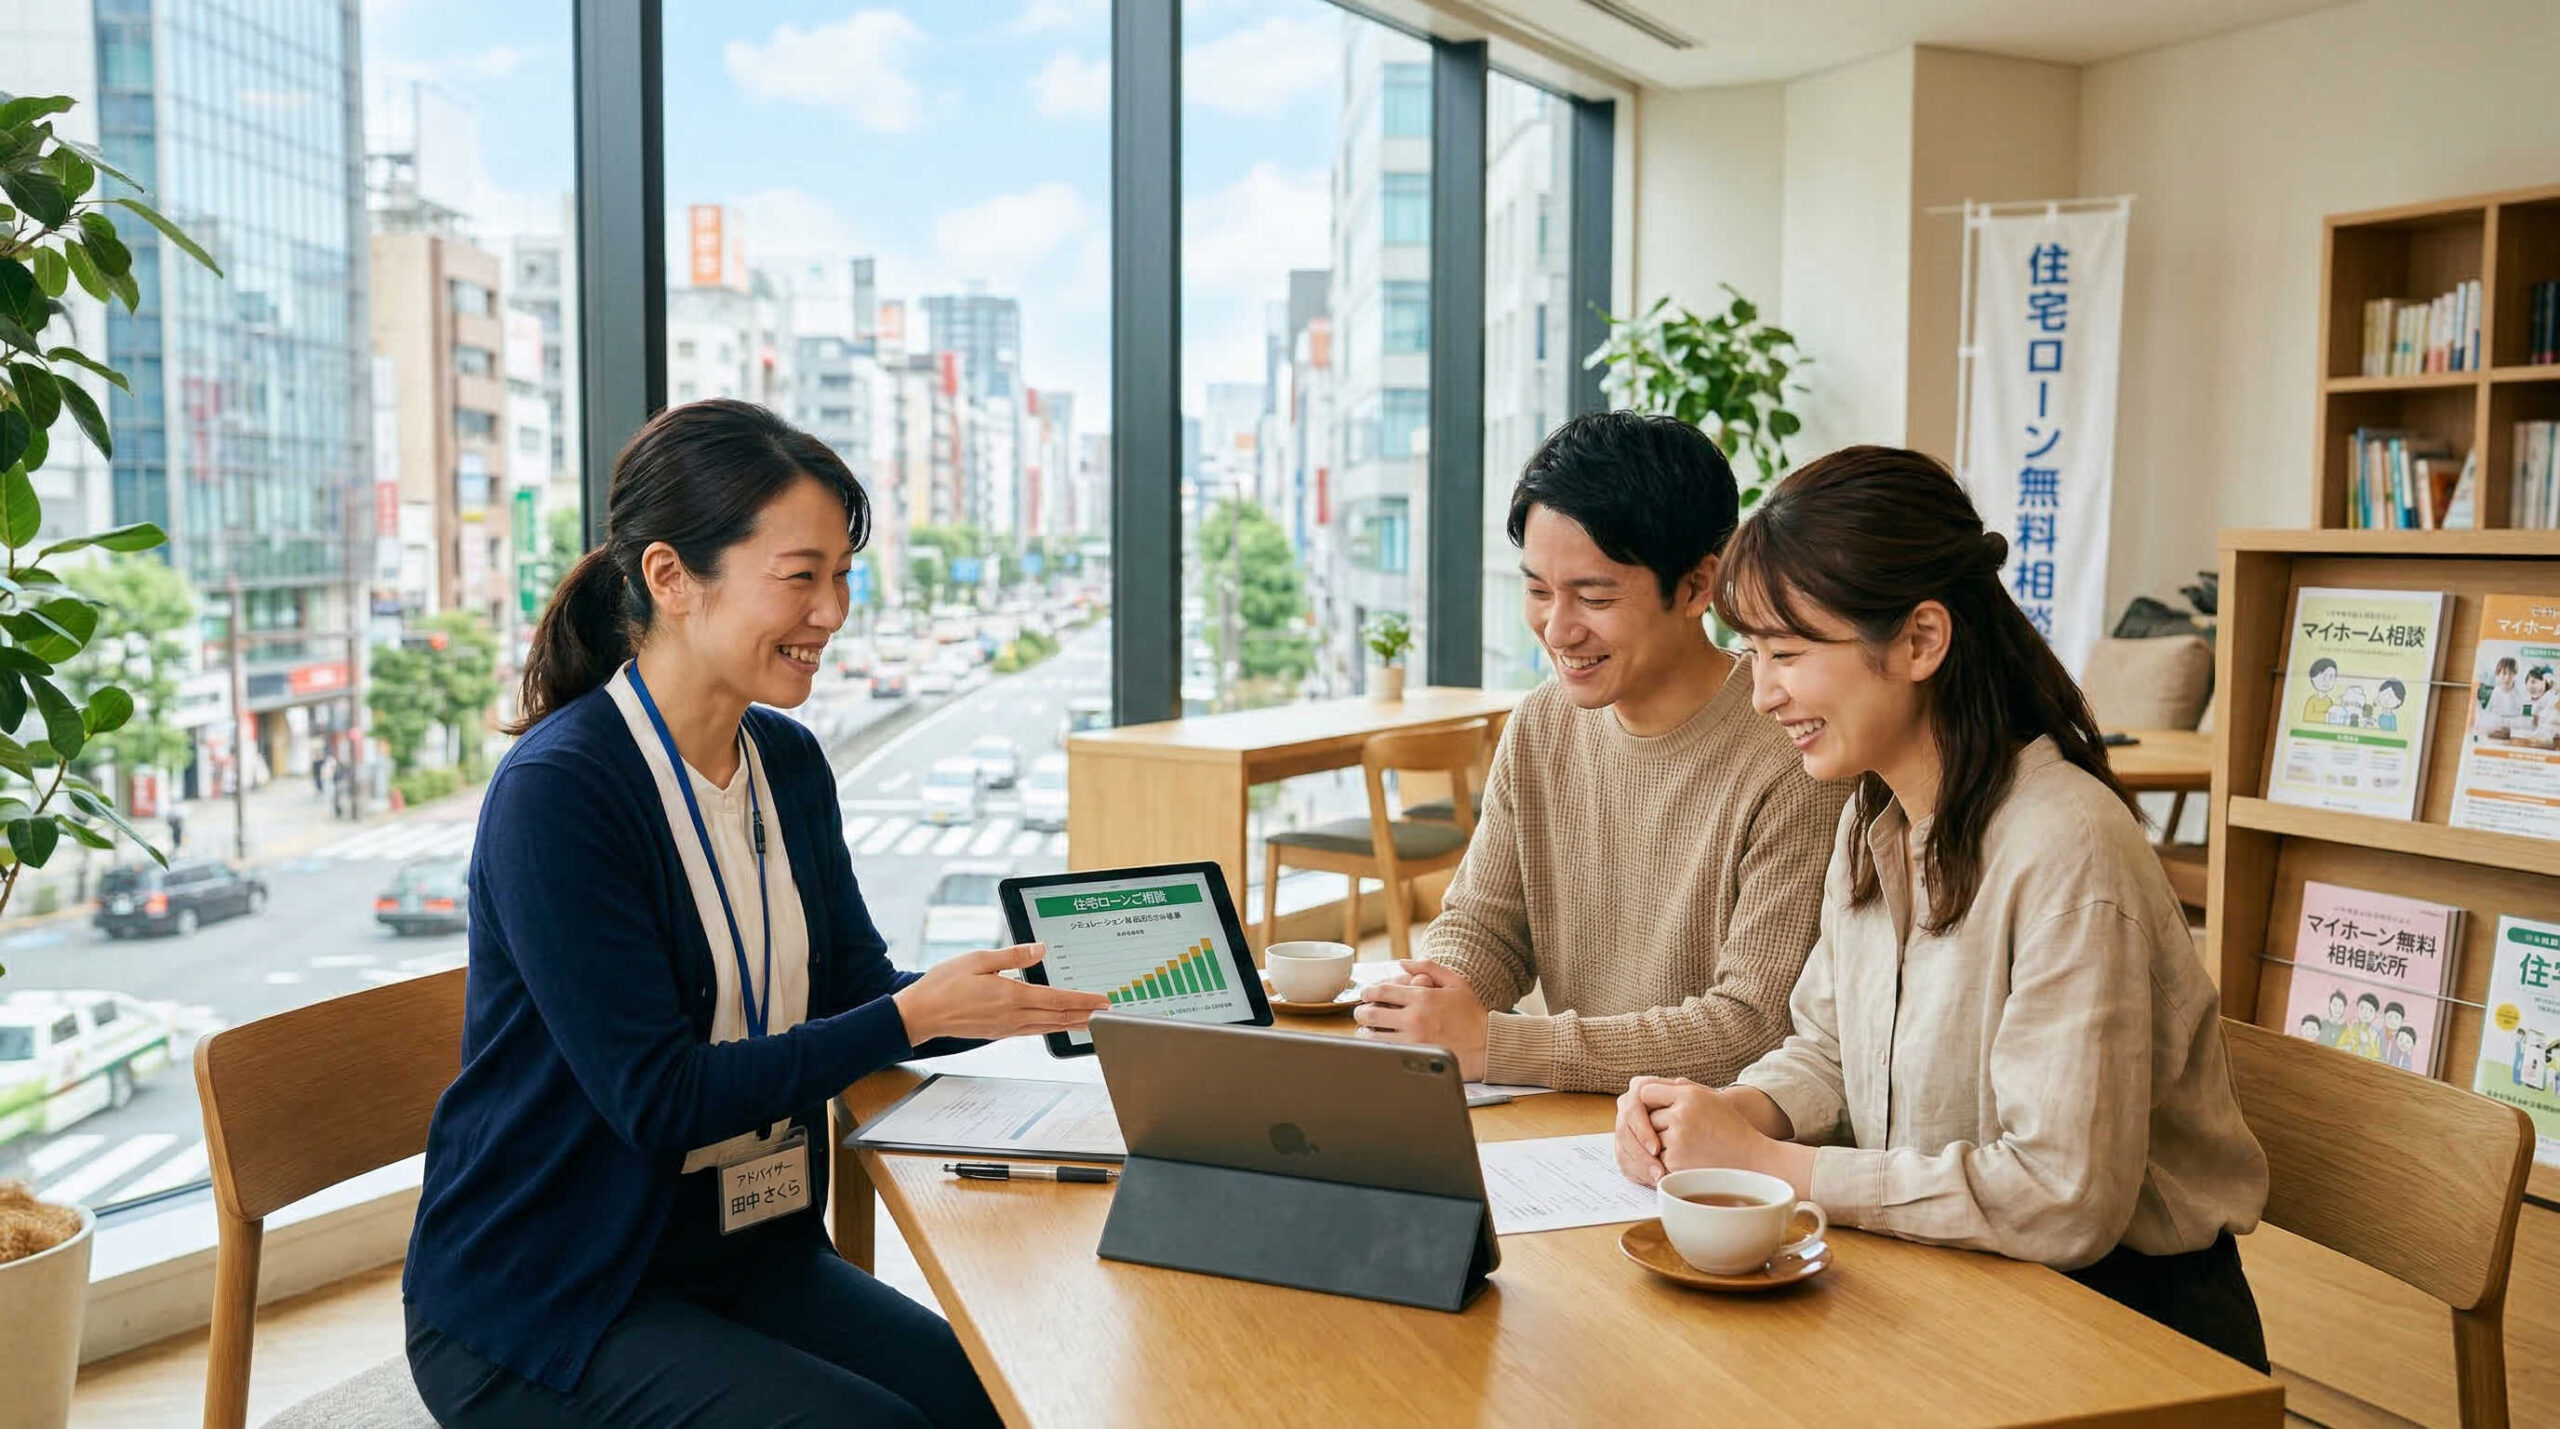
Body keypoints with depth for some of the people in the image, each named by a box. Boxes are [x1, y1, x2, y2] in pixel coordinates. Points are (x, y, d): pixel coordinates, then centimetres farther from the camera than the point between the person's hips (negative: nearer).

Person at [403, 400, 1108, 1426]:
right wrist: (914, 1018, -25)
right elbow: (658, 1097, -22)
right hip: (544, 1303, -6)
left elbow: (856, 986, 6)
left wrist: (1035, 994, -11)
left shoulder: (788, 764, 5)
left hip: (744, 1252, 7)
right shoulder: (555, 792, -21)